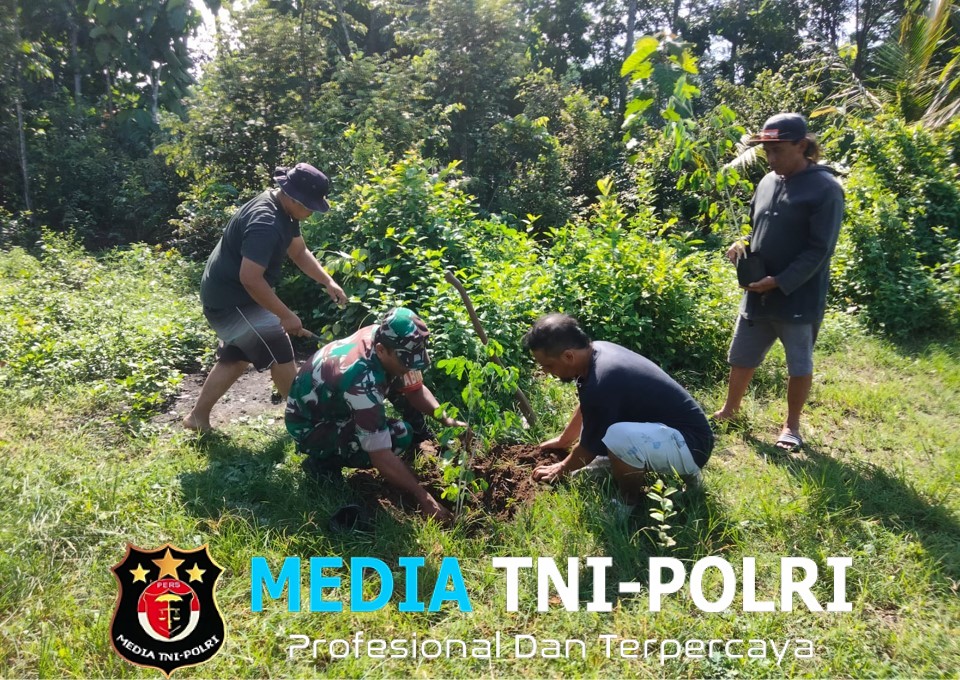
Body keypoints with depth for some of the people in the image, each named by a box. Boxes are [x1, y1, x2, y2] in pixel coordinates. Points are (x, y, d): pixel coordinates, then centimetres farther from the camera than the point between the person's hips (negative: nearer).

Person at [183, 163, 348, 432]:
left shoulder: (283, 210, 2)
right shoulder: (265, 223, -30)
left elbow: (299, 252, 14)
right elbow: (250, 278, -33)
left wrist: (328, 282, 2)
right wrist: (285, 316, -26)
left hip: (227, 295, 11)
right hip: (231, 299, -11)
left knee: (236, 357, 19)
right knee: (280, 353, -4)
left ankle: (197, 417, 29)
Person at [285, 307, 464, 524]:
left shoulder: (383, 338, -16)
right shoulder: (362, 382, -39)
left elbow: (416, 389, -2)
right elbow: (382, 458, -36)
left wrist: (445, 419, -17)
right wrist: (424, 498, -32)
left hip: (333, 399, 8)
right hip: (309, 425, -8)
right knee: (398, 437, -26)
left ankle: (420, 439, 15)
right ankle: (323, 462, -7)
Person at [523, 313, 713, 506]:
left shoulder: (601, 385, -28)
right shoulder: (598, 350, 0)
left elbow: (589, 448, -11)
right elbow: (585, 408, 21)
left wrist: (562, 469, 8)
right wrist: (563, 440, 33)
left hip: (690, 444, -10)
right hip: (678, 427, 10)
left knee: (618, 437, -35)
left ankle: (632, 504, -5)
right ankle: (683, 471, 18)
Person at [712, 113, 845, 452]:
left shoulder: (825, 188, -13)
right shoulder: (767, 182, 7)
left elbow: (819, 250, -17)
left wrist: (779, 282, -22)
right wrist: (742, 244, -2)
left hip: (799, 296, -6)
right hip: (757, 292, 6)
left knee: (799, 365, 9)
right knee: (741, 357, 15)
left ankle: (791, 426, 25)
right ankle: (730, 410, 34)